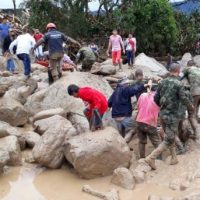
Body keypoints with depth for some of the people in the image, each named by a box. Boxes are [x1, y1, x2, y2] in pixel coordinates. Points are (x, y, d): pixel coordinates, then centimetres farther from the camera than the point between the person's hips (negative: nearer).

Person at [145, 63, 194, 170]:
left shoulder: (162, 82, 3)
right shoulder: (178, 84, -15)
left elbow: (156, 98, 7)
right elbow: (184, 99, -13)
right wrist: (191, 107, 7)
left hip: (162, 114, 7)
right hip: (172, 115, -7)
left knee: (170, 136, 22)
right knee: (168, 140, -1)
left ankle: (174, 158, 31)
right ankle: (151, 158, -11)